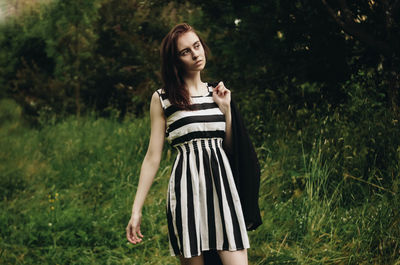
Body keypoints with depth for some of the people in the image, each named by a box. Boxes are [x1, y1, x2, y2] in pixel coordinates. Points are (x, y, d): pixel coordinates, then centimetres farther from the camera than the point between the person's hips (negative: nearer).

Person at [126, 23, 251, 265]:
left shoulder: (217, 94, 16)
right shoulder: (163, 99, 5)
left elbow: (231, 148, 16)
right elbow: (153, 157, 3)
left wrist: (226, 109, 5)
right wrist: (136, 210, -2)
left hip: (222, 183, 3)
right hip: (187, 187, -3)